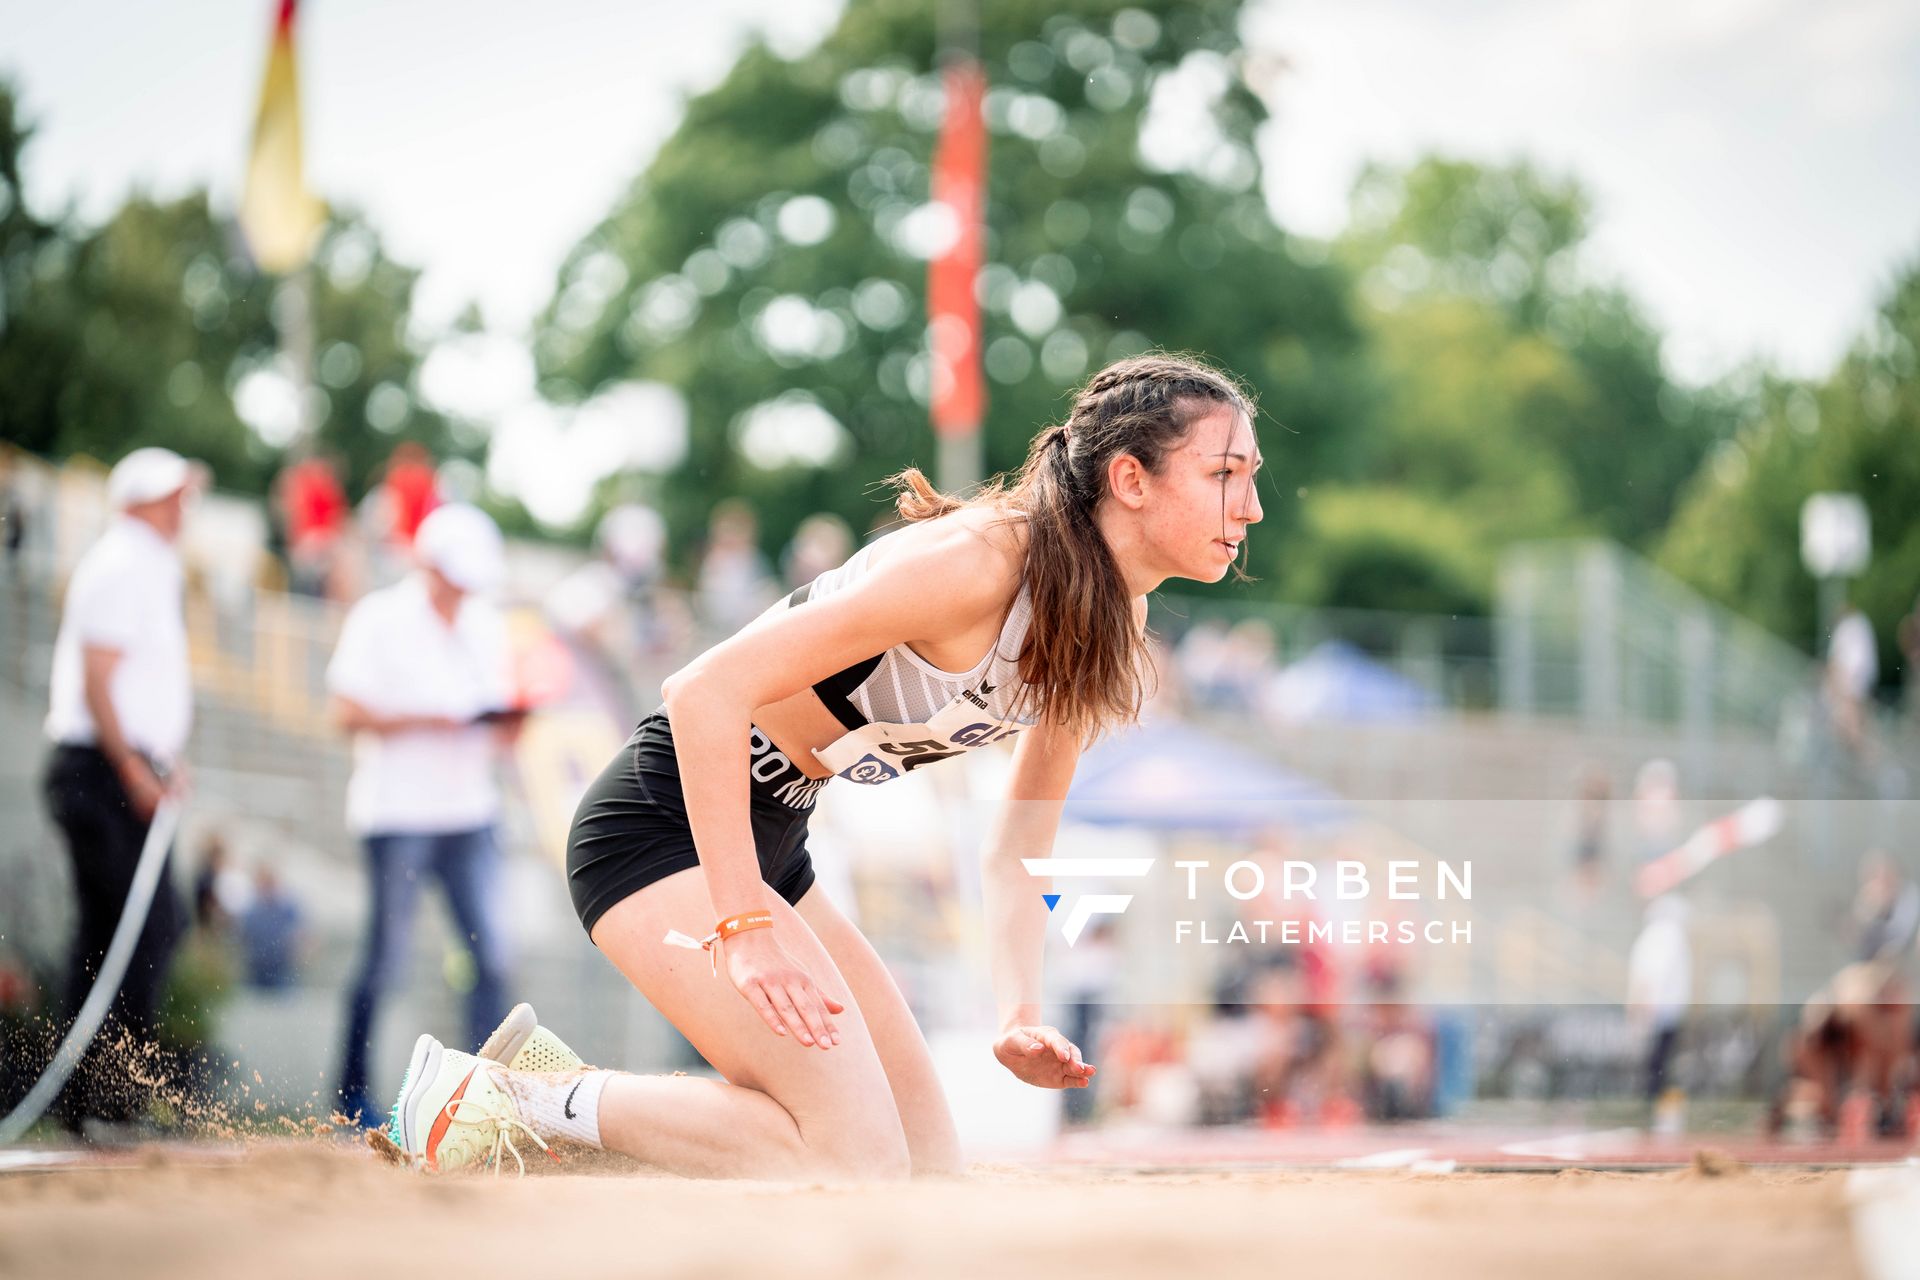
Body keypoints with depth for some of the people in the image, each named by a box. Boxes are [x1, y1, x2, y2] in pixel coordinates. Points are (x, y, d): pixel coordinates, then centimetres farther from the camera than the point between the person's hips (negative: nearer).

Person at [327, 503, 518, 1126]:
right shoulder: (379, 619, -3)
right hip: (397, 811, -5)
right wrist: (426, 721, -17)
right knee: (386, 957, -3)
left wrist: (506, 726, -3)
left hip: (468, 811, 5)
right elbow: (349, 713, -8)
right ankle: (352, 1089, 8)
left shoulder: (487, 626, 15)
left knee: (491, 953, -3)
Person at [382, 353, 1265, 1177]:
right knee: (860, 1162, -18)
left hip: (770, 844, 9)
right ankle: (507, 1102, -8)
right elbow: (707, 689, -29)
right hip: (670, 817, -9)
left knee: (927, 1166, 5)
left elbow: (1016, 848, 10)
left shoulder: (1109, 632, 2)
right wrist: (742, 925, -32)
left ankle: (556, 1077, 10)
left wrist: (1019, 1017, -7)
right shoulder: (977, 563, -25)